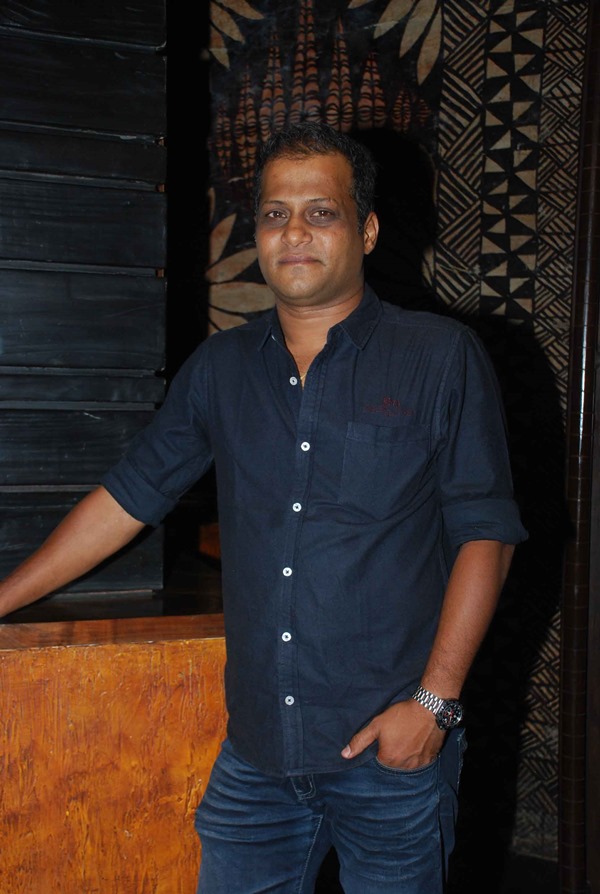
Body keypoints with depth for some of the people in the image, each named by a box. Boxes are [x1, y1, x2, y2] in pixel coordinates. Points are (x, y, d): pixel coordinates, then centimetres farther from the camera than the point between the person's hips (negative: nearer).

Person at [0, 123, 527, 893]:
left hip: (391, 752, -3)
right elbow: (128, 497, 13)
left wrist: (434, 699, -11)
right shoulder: (219, 368, 8)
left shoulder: (442, 358, -3)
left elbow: (485, 533, -4)